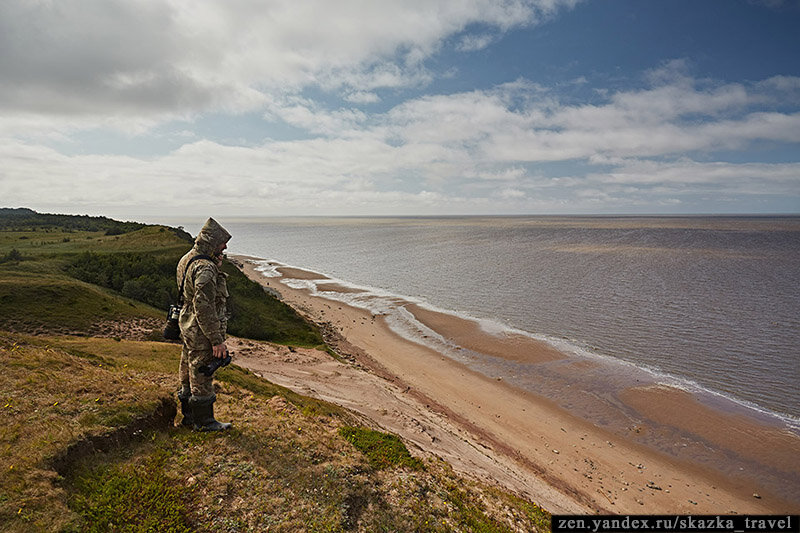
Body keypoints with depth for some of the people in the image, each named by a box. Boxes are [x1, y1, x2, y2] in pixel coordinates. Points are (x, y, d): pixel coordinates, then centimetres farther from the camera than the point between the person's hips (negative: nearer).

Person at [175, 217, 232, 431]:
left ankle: (189, 416, 35)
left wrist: (215, 263, 5)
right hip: (201, 332, -10)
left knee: (189, 372, 20)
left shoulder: (187, 259, 8)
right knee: (202, 375, 4)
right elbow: (204, 308, -27)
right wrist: (217, 340, -23)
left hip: (188, 326, 10)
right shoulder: (205, 268, -24)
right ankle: (204, 421, 18)